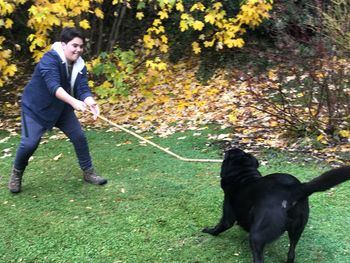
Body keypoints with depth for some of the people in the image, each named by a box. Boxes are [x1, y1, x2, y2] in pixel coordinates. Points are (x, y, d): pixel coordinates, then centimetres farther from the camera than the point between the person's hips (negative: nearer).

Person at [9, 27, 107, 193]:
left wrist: (90, 102, -43)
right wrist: (73, 101, -56)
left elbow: (83, 89, -20)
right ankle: (16, 174, 15)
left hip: (61, 108, 6)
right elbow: (53, 85, -41)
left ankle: (88, 172, 17)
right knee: (29, 143, -13)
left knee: (79, 137, 0)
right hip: (35, 107, -6)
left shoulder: (79, 66, -8)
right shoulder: (49, 59, -27)